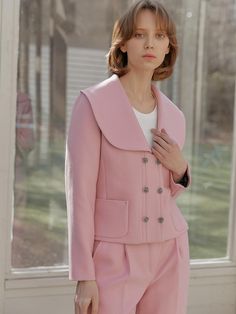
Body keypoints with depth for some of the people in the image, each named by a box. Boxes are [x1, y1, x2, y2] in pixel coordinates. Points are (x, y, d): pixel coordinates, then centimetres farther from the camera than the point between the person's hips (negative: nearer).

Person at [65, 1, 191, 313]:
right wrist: (84, 277, -14)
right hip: (115, 259, -5)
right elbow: (80, 193, -11)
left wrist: (180, 168, -5)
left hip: (168, 255, 5)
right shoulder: (93, 102, -9)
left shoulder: (173, 115, 8)